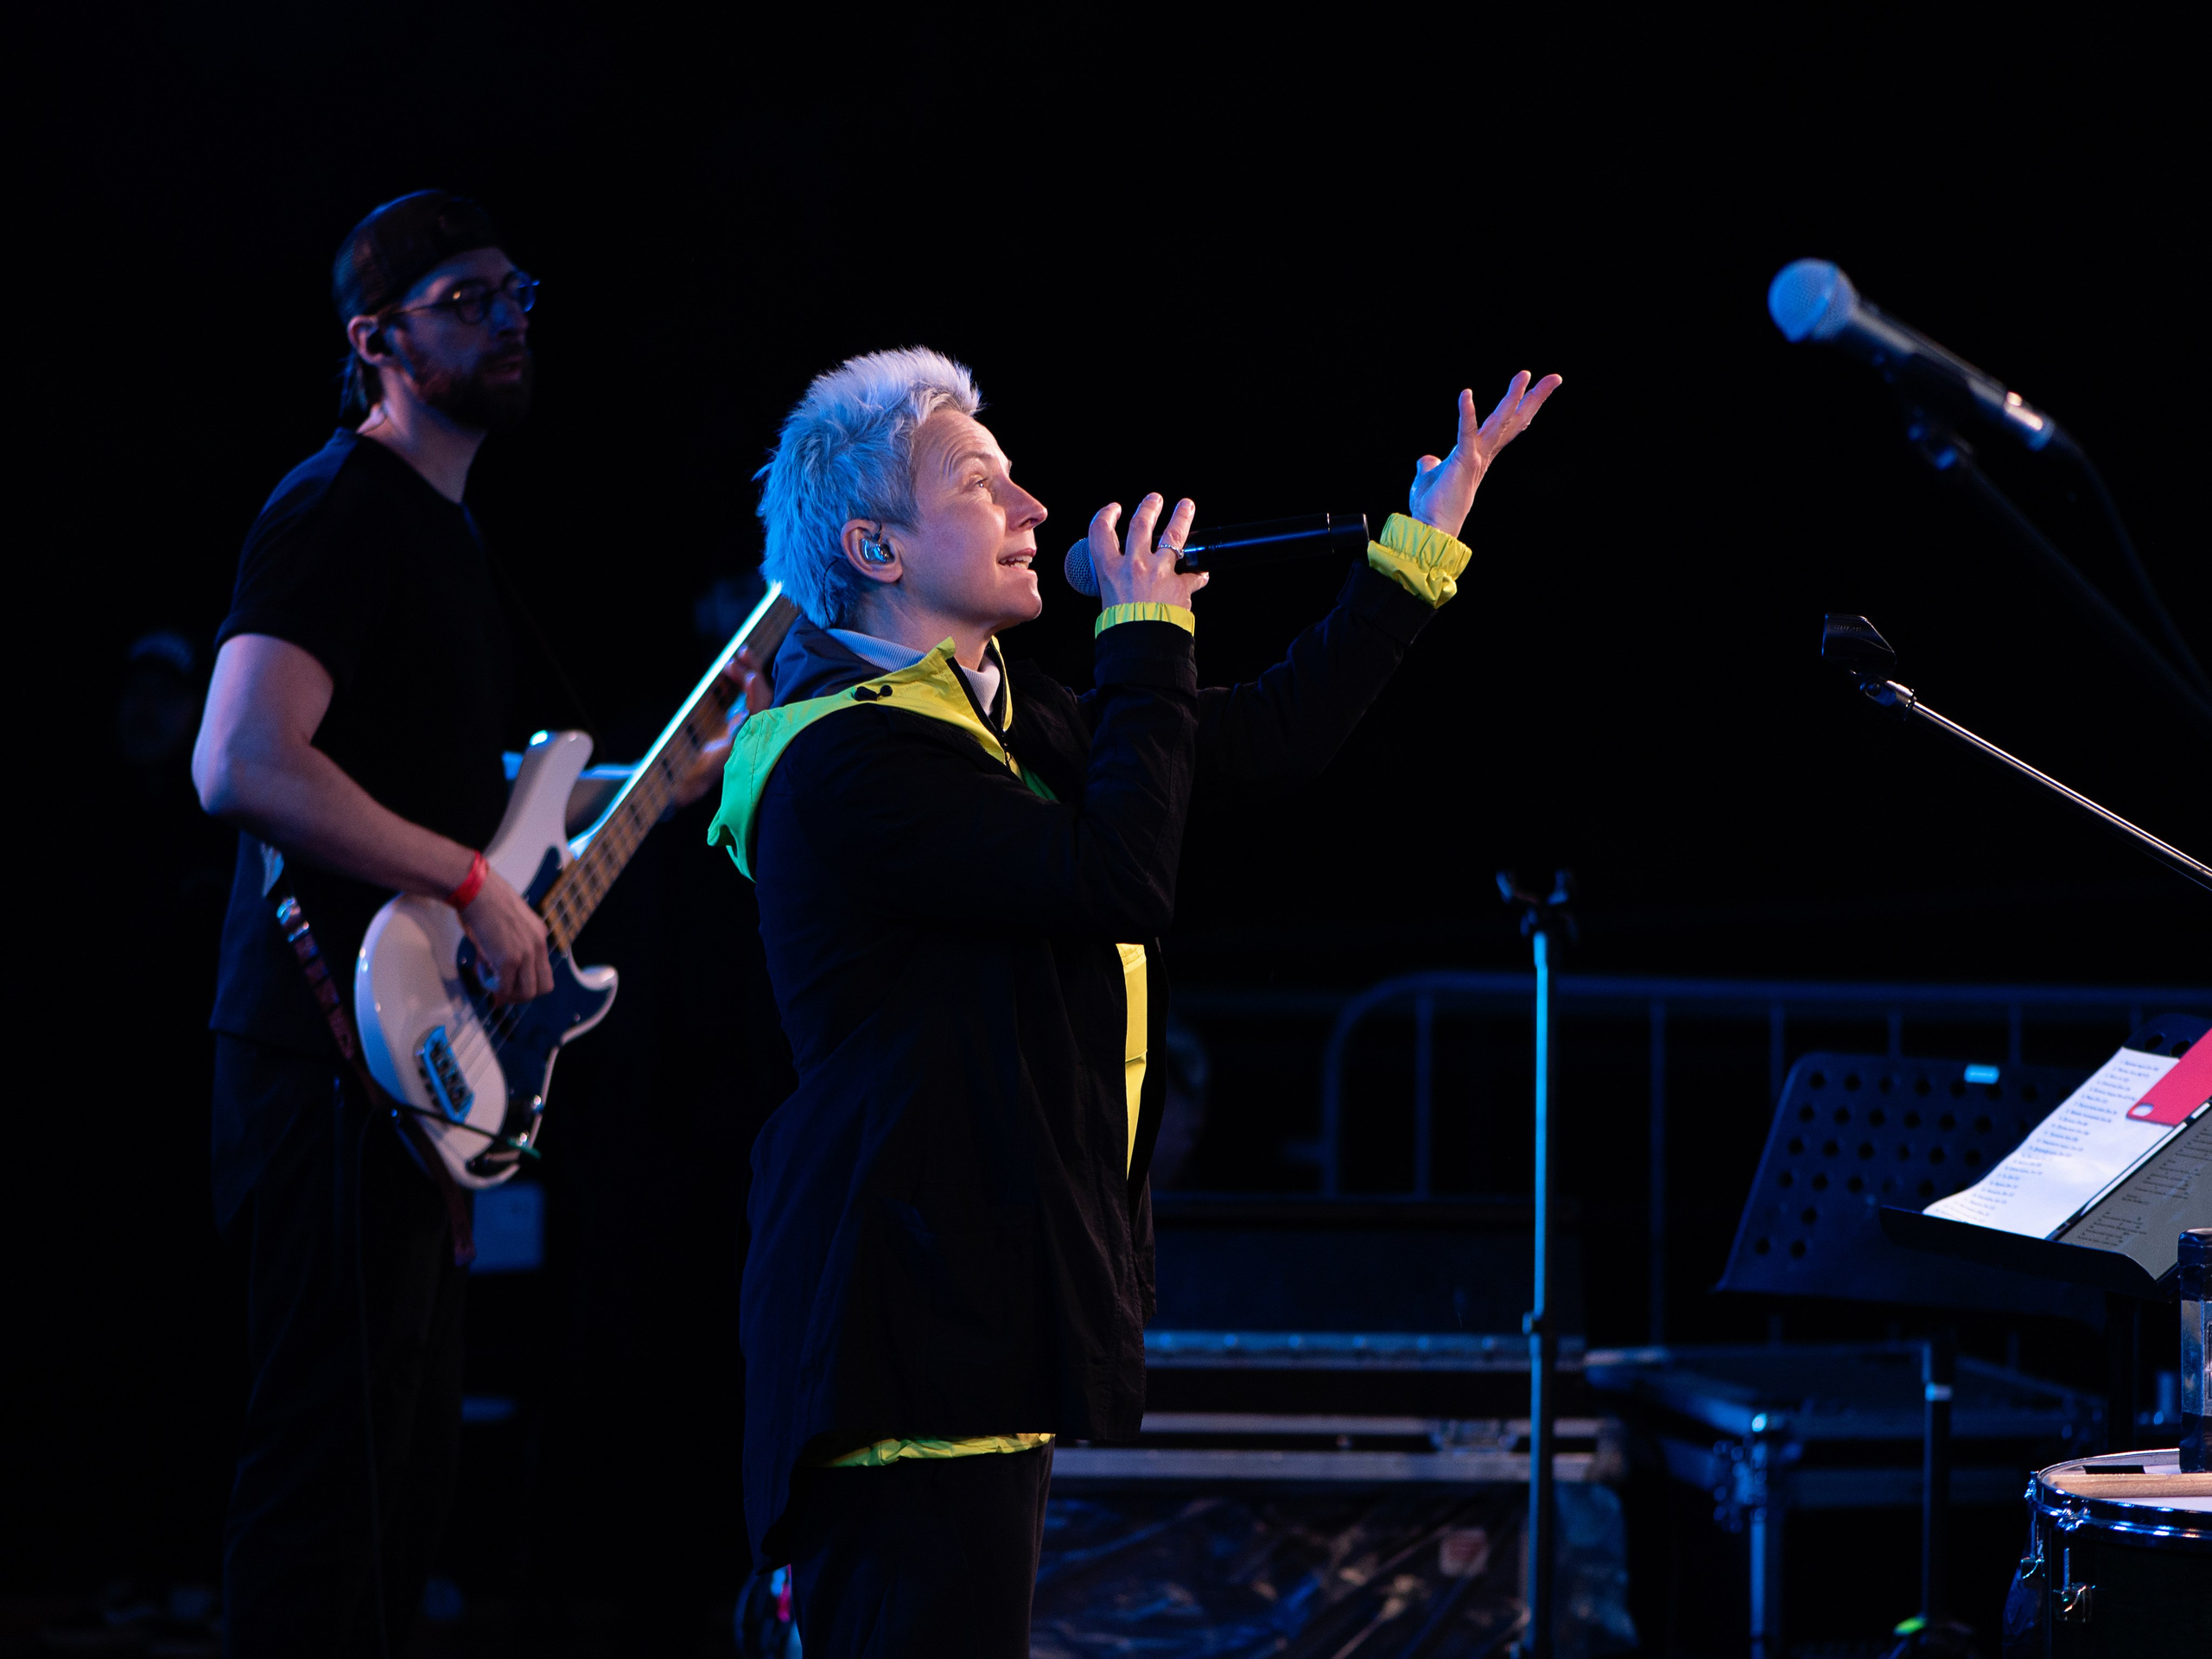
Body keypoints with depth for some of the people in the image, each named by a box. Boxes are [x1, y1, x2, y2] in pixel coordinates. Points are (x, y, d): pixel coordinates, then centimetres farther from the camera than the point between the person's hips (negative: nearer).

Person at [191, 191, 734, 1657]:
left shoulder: (444, 529, 19)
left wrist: (718, 760, 21)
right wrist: (474, 882, -22)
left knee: (410, 1458, 15)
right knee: (334, 1448, -8)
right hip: (337, 1042, -10)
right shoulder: (341, 506, -12)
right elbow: (241, 766, -26)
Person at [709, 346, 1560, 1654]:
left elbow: (1277, 737, 21)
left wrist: (1428, 531, 20)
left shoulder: (1010, 716, 16)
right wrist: (1149, 639, -11)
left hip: (991, 1296, 10)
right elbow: (1120, 880, -24)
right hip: (914, 1322, -10)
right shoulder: (843, 757, -15)